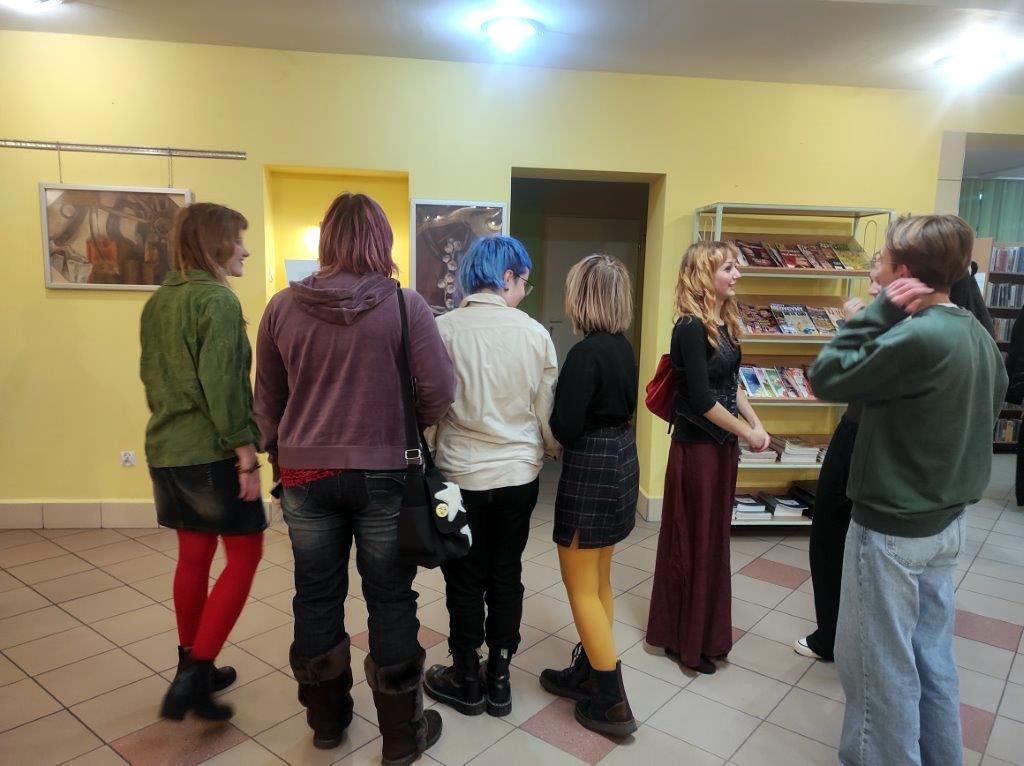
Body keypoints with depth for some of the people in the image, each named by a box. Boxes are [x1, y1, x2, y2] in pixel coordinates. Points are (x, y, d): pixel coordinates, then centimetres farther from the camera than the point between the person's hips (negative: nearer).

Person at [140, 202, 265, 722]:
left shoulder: (157, 301, 12)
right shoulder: (218, 299, -15)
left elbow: (151, 374, 17)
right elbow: (222, 386, -21)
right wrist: (246, 451, -16)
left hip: (166, 448, 8)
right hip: (212, 451, -8)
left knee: (194, 555, 16)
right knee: (244, 554, 4)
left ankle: (192, 669, 27)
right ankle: (196, 675, 2)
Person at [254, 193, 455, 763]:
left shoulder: (283, 306, -2)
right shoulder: (406, 305, -12)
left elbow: (267, 402, 6)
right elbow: (440, 394, -11)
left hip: (306, 474, 3)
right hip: (383, 474, -2)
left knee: (318, 598, 16)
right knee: (391, 601, 10)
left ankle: (327, 719, 35)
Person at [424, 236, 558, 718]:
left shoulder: (442, 329, -11)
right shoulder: (534, 333, -7)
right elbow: (547, 412, 0)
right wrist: (549, 450, 20)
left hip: (460, 474, -1)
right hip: (518, 474, 2)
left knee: (465, 580, 13)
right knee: (506, 576, 16)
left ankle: (467, 683, 29)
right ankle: (499, 680, 30)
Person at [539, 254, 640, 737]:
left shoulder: (586, 352, -21)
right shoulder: (623, 347, 6)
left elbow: (565, 428, -21)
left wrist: (548, 404, -2)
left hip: (591, 470, -9)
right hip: (621, 460, 9)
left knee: (582, 587, 4)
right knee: (598, 580, 20)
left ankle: (612, 704, 13)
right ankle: (588, 672, 35)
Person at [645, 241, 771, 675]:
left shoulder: (724, 323, 8)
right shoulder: (691, 328, -19)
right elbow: (701, 399, -22)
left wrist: (756, 424, 7)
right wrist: (747, 434, -13)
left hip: (723, 443, 9)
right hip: (696, 446, -9)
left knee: (715, 536, 18)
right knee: (692, 541, 4)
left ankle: (706, 631, 35)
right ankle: (683, 638, 22)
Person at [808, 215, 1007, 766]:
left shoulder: (917, 336, -25)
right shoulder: (978, 335, 4)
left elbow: (826, 379, -19)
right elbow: (989, 408, 16)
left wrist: (881, 311, -16)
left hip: (892, 528, -9)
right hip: (945, 521, 9)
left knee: (878, 664, 7)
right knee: (932, 656, 21)